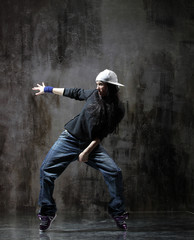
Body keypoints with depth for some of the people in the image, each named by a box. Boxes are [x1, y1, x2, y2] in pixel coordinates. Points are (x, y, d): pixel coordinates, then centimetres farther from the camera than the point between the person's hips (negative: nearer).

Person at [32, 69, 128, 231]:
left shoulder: (118, 110, -8)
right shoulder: (94, 94, -1)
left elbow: (101, 134, -8)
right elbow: (75, 93, 16)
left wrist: (87, 152, -16)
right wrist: (48, 89, 26)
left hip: (91, 144, -2)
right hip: (70, 139, 2)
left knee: (114, 172, -18)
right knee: (47, 170, -10)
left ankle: (118, 213, -2)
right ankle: (47, 212, 3)